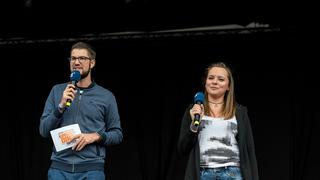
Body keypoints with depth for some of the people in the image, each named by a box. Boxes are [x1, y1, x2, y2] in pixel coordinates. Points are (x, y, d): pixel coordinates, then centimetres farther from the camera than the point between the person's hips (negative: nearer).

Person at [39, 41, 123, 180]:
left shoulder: (106, 96, 5)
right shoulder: (57, 91, 9)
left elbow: (117, 134, 8)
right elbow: (44, 131, 4)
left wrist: (95, 136, -11)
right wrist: (61, 106, -10)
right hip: (59, 168, 1)